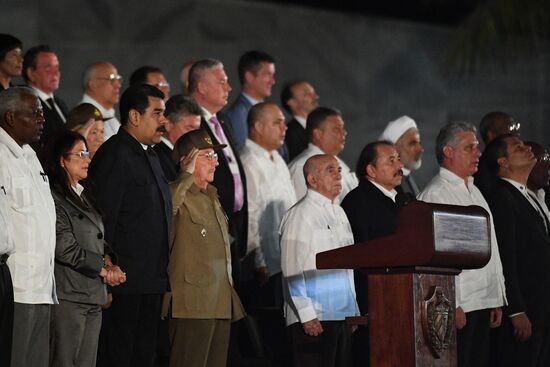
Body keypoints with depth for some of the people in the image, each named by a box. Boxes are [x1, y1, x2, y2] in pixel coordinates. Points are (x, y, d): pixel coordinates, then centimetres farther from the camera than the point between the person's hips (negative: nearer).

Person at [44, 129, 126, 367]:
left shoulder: (84, 199, 20)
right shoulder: (54, 198, -9)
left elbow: (99, 240, 23)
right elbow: (64, 247, -15)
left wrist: (108, 262, 1)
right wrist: (103, 269, -6)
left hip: (94, 294, 9)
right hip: (68, 295, -9)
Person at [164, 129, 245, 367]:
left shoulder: (212, 197, 22)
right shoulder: (178, 195, -7)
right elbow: (166, 207, -32)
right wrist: (187, 175, -20)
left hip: (220, 303, 9)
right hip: (192, 304, -9)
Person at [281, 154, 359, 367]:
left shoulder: (339, 214, 19)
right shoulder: (300, 215, -7)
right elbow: (292, 270, -12)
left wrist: (354, 310, 17)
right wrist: (307, 315, -17)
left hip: (343, 316, 8)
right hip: (313, 319, -8)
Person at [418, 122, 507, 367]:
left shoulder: (474, 191, 19)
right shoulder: (436, 194, -9)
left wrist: (497, 300, 17)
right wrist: (452, 305, -19)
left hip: (483, 301, 8)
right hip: (458, 306, -8)